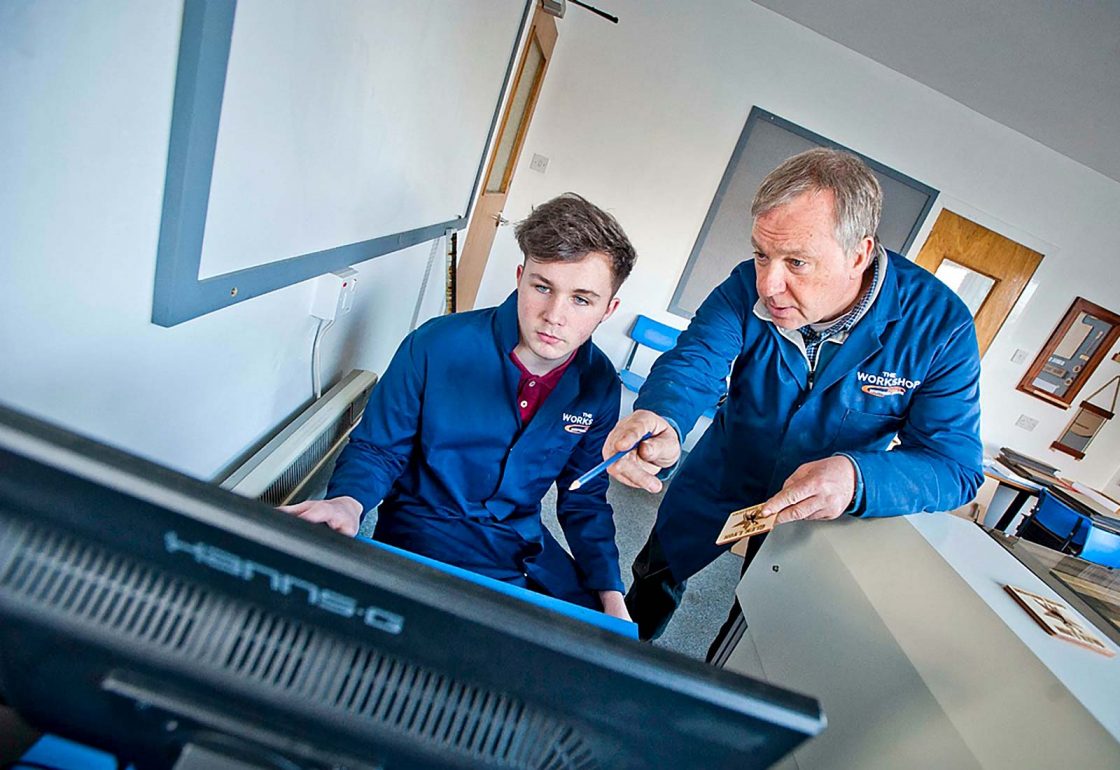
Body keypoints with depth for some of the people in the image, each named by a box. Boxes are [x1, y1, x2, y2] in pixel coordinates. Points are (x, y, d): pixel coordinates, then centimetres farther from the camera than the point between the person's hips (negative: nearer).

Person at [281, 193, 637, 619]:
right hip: (423, 529, -3)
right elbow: (376, 448, -7)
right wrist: (348, 503, -29)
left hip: (523, 540, 4)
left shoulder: (600, 387, -7)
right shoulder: (437, 346, -19)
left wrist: (609, 592, -6)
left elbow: (584, 498, 4)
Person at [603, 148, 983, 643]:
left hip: (821, 511, -1)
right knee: (657, 576, 21)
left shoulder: (939, 326, -27)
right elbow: (693, 362, -35)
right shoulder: (749, 287, -24)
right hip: (721, 480, 2)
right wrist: (661, 419, -59)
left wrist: (857, 479, -47)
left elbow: (955, 463, -25)